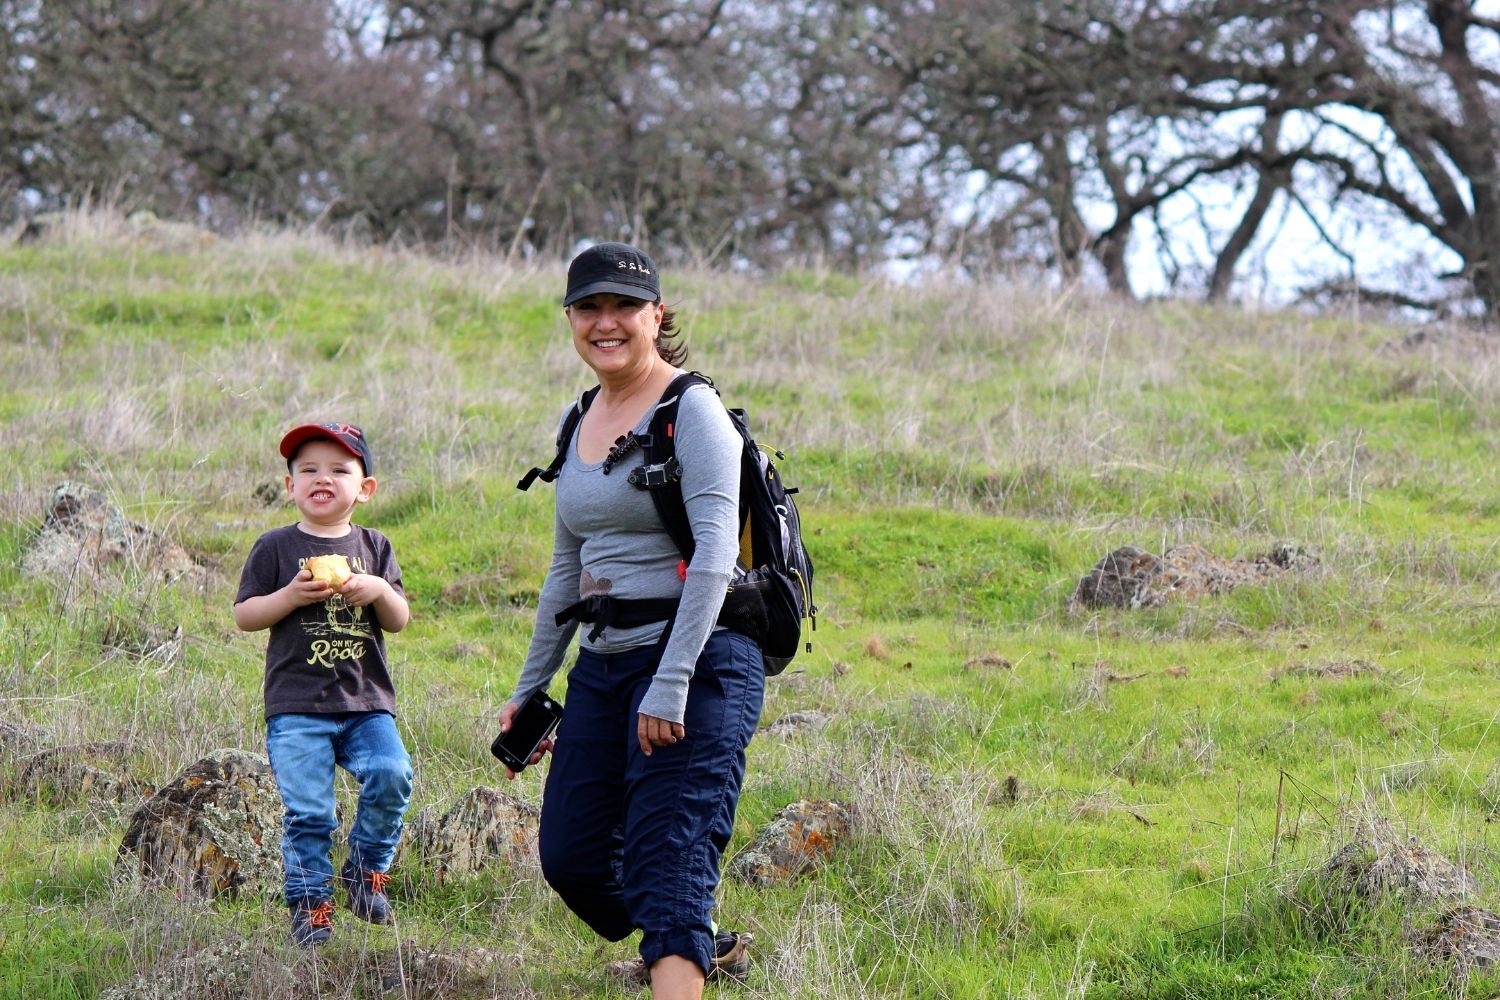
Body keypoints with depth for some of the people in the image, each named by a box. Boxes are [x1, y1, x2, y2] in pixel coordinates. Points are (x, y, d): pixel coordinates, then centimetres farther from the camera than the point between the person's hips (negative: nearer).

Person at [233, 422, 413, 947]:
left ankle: (366, 869, 2)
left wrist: (378, 591, -11)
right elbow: (243, 615, 2)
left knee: (391, 773, -19)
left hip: (367, 702, 2)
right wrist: (291, 596, -14)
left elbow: (399, 621, 10)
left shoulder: (373, 547, 11)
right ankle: (309, 904, 5)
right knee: (308, 811, -8)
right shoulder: (276, 548, 4)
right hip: (296, 707, -2)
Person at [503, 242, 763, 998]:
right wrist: (530, 688, 22)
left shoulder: (692, 411, -10)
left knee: (670, 854, -18)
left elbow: (715, 553, -19)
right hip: (604, 665, 8)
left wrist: (670, 684, -26)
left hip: (695, 660, -8)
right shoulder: (579, 425, 14)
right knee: (572, 856, 10)